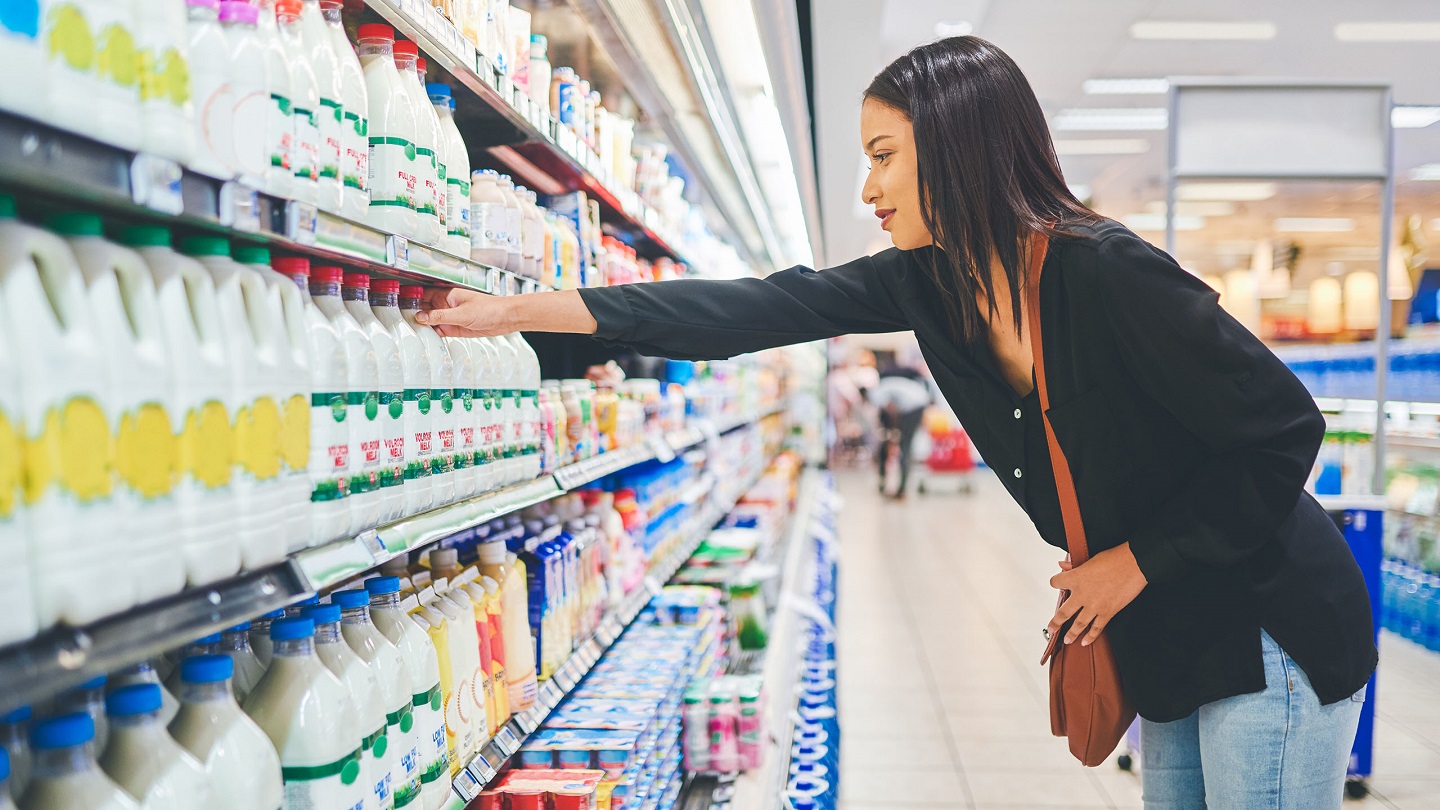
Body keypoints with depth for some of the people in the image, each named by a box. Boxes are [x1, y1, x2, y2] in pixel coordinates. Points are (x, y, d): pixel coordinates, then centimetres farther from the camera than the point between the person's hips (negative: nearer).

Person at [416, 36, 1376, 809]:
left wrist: (1138, 560, -14)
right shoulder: (928, 281, -4)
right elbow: (761, 310, -7)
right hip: (1163, 635, 7)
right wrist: (517, 311, -7)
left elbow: (1286, 431, -20)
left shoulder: (1106, 270, -26)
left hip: (1269, 629, -6)